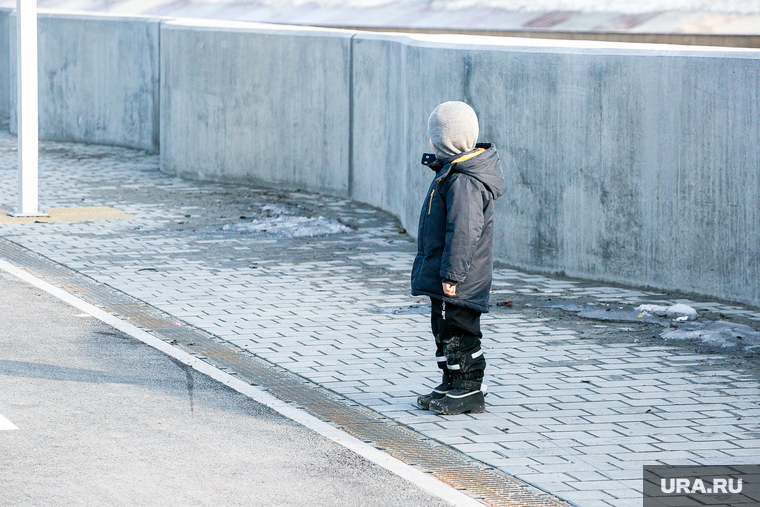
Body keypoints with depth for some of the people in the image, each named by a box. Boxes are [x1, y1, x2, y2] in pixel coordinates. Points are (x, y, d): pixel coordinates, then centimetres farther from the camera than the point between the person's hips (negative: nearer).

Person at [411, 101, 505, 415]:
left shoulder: (464, 182, -24)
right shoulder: (452, 170, 11)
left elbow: (464, 232, -27)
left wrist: (452, 274, -25)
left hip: (457, 283, -11)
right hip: (439, 276, 11)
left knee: (458, 333, -3)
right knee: (444, 331, 18)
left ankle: (469, 391, 5)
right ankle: (451, 386, 27)